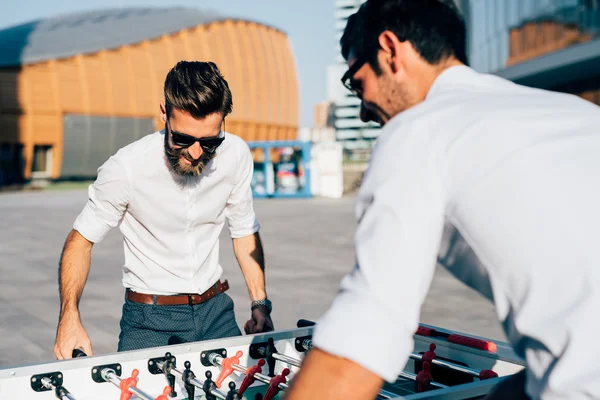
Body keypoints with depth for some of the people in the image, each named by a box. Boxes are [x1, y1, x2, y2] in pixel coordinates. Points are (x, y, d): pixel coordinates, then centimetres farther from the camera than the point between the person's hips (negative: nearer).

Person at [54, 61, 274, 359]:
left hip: (216, 311, 3)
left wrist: (260, 304, -2)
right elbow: (82, 238, -8)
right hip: (149, 320, -3)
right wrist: (69, 318, -19)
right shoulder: (126, 167, -20)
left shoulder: (236, 155, -10)